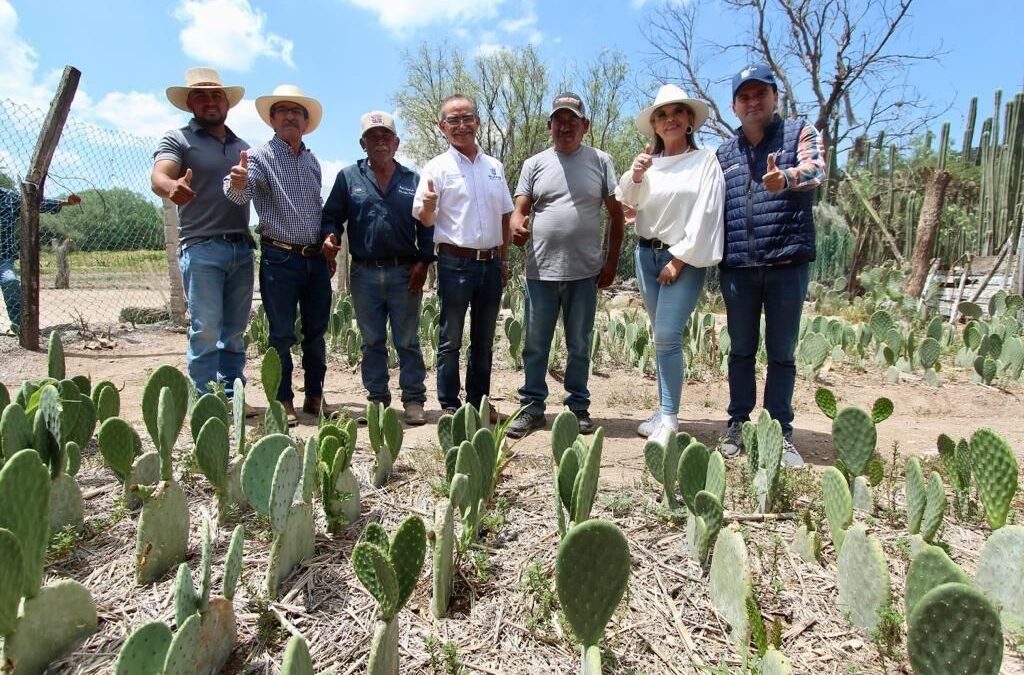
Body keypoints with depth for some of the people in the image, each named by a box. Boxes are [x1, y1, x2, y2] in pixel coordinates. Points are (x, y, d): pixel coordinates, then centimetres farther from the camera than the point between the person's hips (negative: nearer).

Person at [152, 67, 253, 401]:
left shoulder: (243, 147, 20)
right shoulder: (177, 139, 5)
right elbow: (159, 177, -13)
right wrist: (173, 187, -36)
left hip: (242, 248, 5)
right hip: (201, 248, -5)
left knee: (235, 330, 8)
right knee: (206, 329, -7)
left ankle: (231, 395, 15)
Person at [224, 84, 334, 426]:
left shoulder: (312, 160, 14)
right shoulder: (261, 156, -4)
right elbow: (239, 194, -22)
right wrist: (237, 182, -44)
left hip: (317, 258, 5)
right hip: (280, 258, -5)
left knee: (316, 332, 10)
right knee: (281, 334, 2)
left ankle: (315, 396, 21)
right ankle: (284, 401, 12)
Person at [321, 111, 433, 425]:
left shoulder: (413, 180, 8)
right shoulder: (348, 177, 7)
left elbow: (426, 226, 6)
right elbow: (332, 216, 7)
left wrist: (423, 261, -4)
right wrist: (330, 235, -14)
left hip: (404, 273, -1)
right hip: (364, 273, 1)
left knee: (408, 341, 4)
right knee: (372, 342, 10)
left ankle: (414, 400, 11)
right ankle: (377, 399, 20)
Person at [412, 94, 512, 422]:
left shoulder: (494, 167, 11)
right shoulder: (437, 168, -3)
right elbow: (425, 220, -7)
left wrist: (504, 260, 14)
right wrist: (429, 205, -30)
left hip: (491, 263, 5)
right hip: (455, 263, -5)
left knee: (484, 339, 13)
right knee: (451, 339, 3)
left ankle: (479, 401, 24)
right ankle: (449, 405, 13)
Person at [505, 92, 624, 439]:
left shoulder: (601, 162, 5)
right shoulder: (534, 164, 7)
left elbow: (616, 214, 6)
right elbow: (520, 209, 3)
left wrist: (611, 261, 1)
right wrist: (517, 225, -21)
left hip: (585, 271, -1)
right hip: (540, 270, 1)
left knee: (579, 345, 10)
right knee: (535, 345, 7)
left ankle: (578, 407, 23)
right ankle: (532, 407, 18)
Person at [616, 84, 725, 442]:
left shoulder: (706, 160, -2)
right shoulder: (648, 162, 11)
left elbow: (705, 215, -9)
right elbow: (625, 202, 8)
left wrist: (679, 260, -12)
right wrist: (634, 176, -11)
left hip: (685, 258, -5)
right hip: (646, 254, 5)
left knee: (667, 336, -13)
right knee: (661, 337, 10)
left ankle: (669, 417, -5)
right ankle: (664, 410, 18)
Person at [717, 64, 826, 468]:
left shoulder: (800, 133, 5)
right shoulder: (724, 153, 15)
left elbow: (814, 170, -16)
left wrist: (786, 178, -37)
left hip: (787, 262, -3)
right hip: (737, 266, 3)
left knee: (782, 353, 5)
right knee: (741, 352, 11)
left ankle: (780, 434, 14)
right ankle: (738, 424, 22)